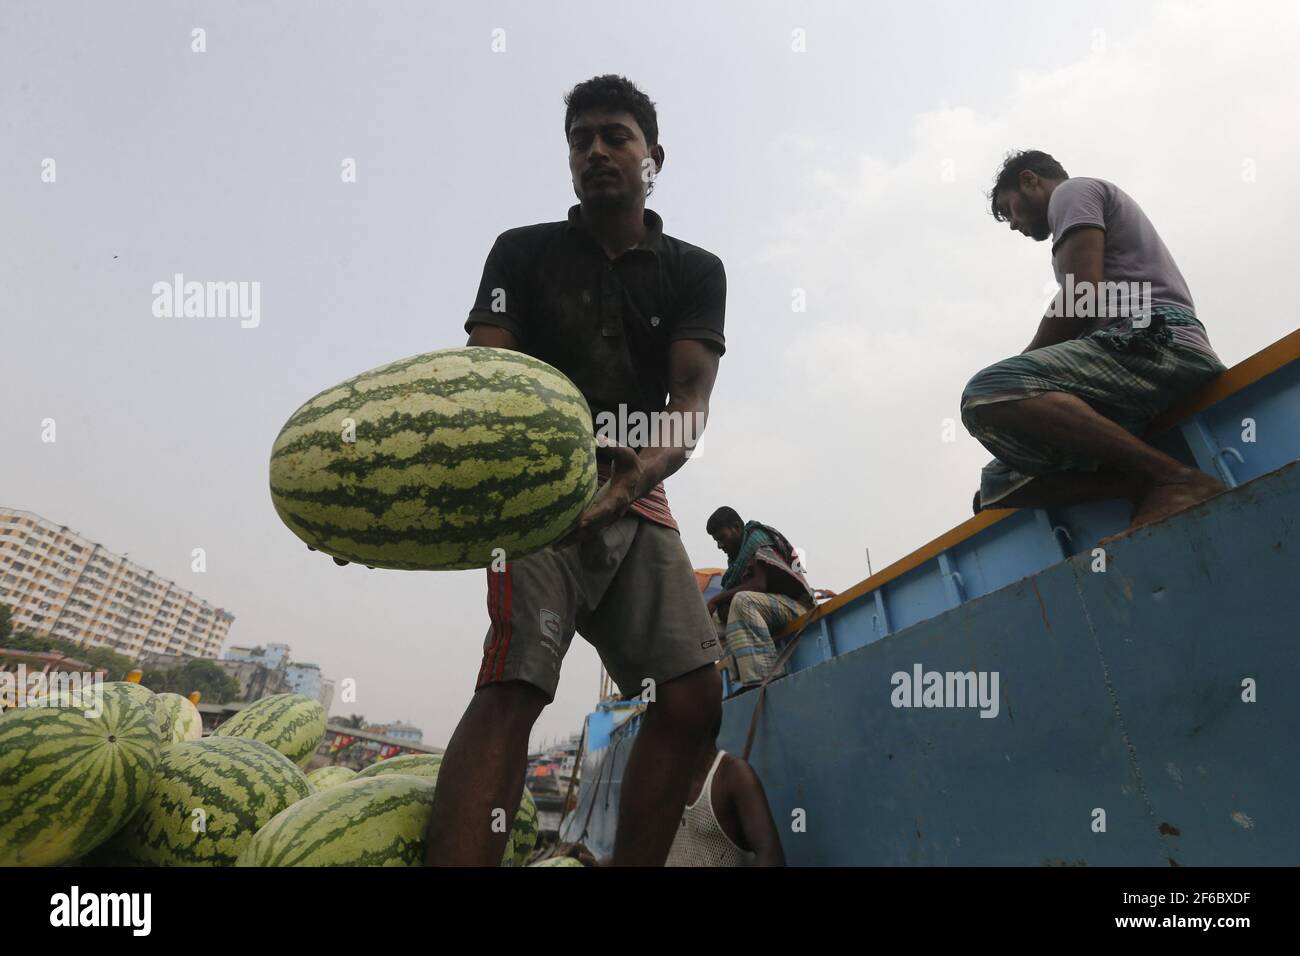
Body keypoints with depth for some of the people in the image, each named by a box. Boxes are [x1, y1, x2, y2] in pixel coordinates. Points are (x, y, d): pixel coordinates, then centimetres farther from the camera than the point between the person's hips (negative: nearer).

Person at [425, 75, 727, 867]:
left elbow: (692, 393, -4)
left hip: (639, 501, 3)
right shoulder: (523, 252, 9)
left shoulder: (696, 272, 11)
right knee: (514, 684, -22)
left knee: (693, 698, -7)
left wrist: (654, 461, -28)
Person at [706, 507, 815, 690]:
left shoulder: (757, 537, -8)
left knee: (742, 601, -33)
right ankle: (746, 680, -18)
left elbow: (759, 584, -22)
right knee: (717, 620, 1)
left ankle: (763, 678, -41)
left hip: (793, 604, -10)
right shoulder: (738, 553, 17)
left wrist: (716, 599, -17)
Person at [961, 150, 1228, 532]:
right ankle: (1152, 488, -19)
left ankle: (1175, 479, -29)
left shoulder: (1073, 191, 9)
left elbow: (1081, 297, -8)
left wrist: (1020, 374, 1)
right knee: (998, 483, 2)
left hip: (1157, 342, -9)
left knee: (987, 394, -32)